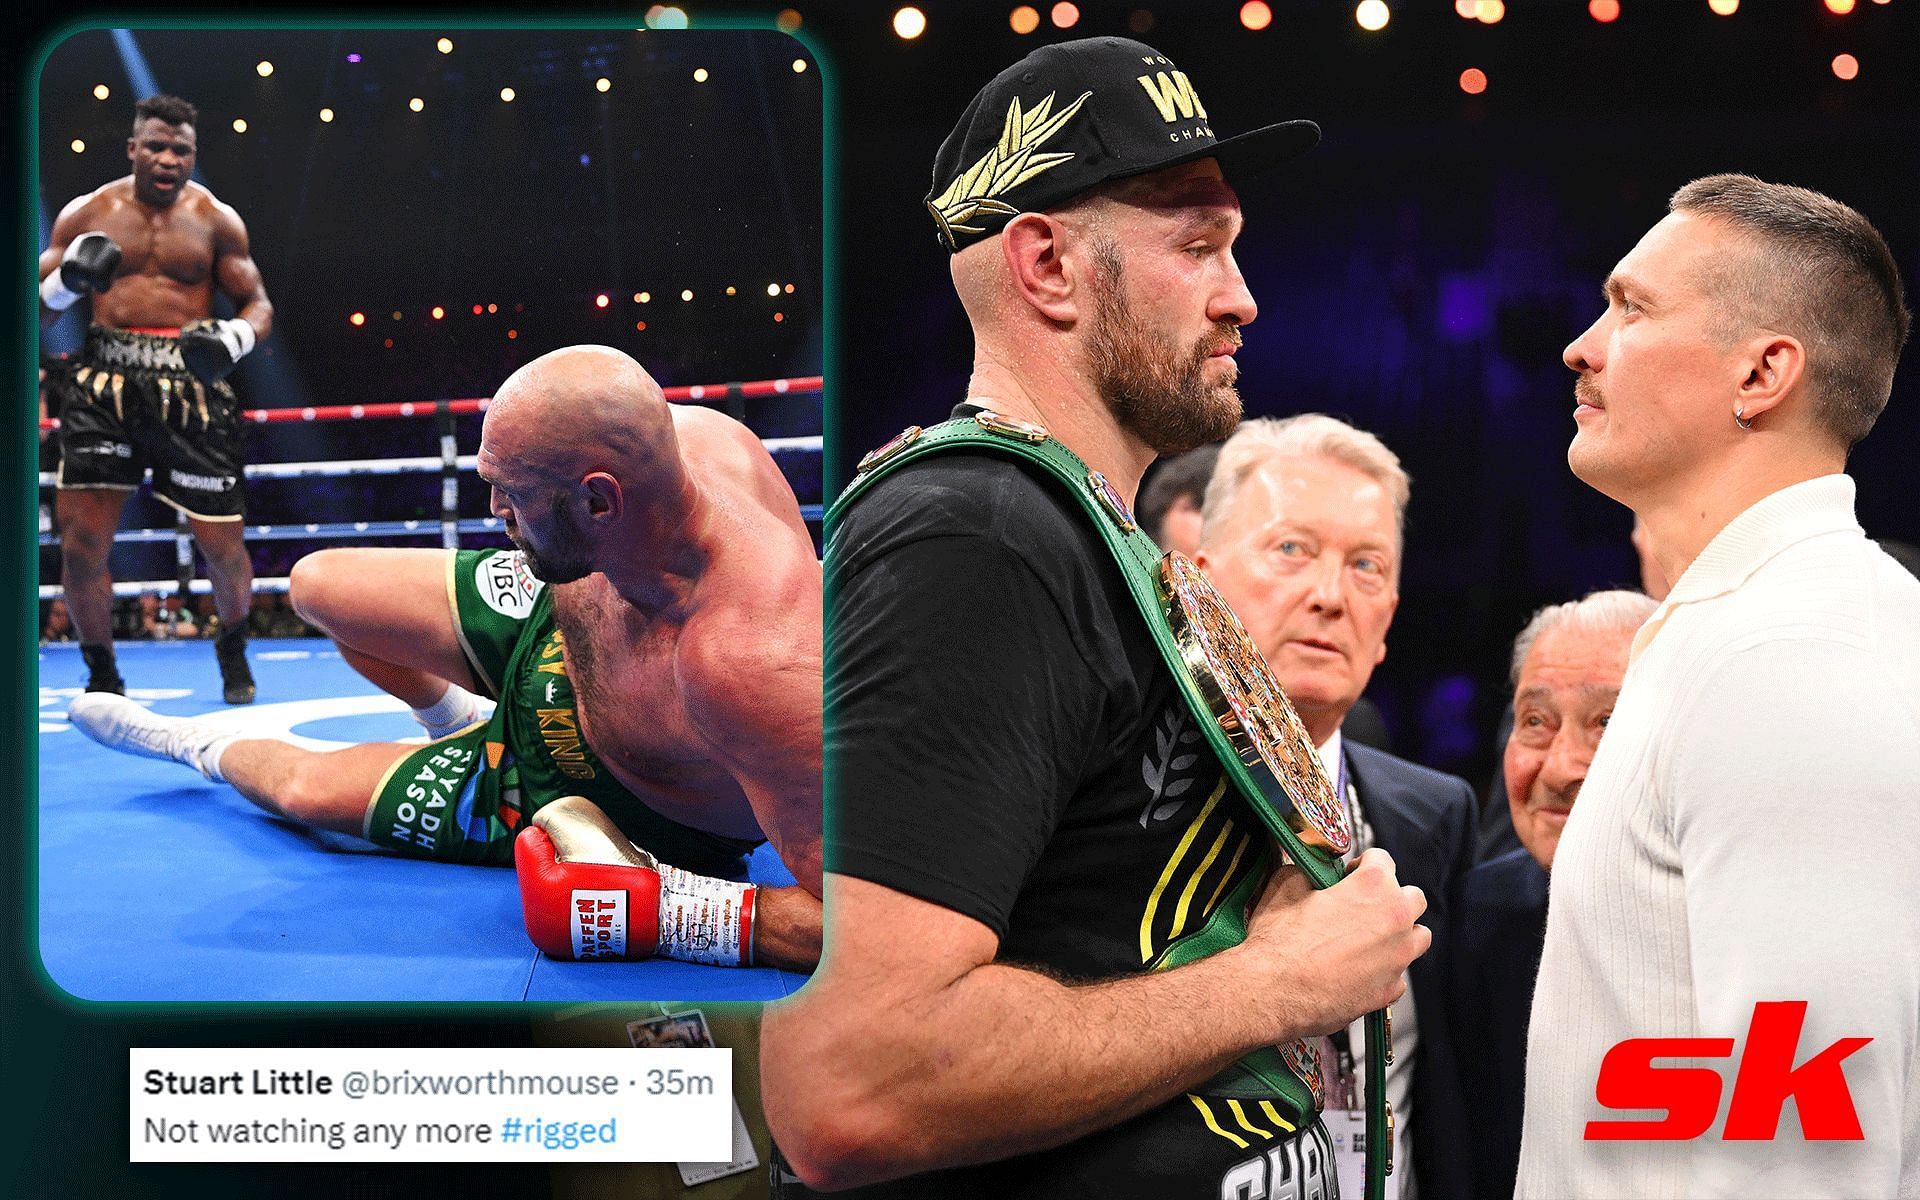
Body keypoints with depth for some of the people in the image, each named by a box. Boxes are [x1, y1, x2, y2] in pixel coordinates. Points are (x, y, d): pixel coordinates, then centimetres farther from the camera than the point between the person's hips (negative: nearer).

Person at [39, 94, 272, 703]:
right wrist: (66, 281, -12)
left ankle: (233, 649, 30)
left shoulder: (216, 220, 6)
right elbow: (37, 309, 11)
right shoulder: (87, 214, 7)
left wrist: (234, 336, -14)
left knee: (223, 546, 0)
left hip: (191, 385, 0)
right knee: (82, 541, -9)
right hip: (105, 379, 0)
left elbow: (258, 305, 8)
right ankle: (102, 673, 13)